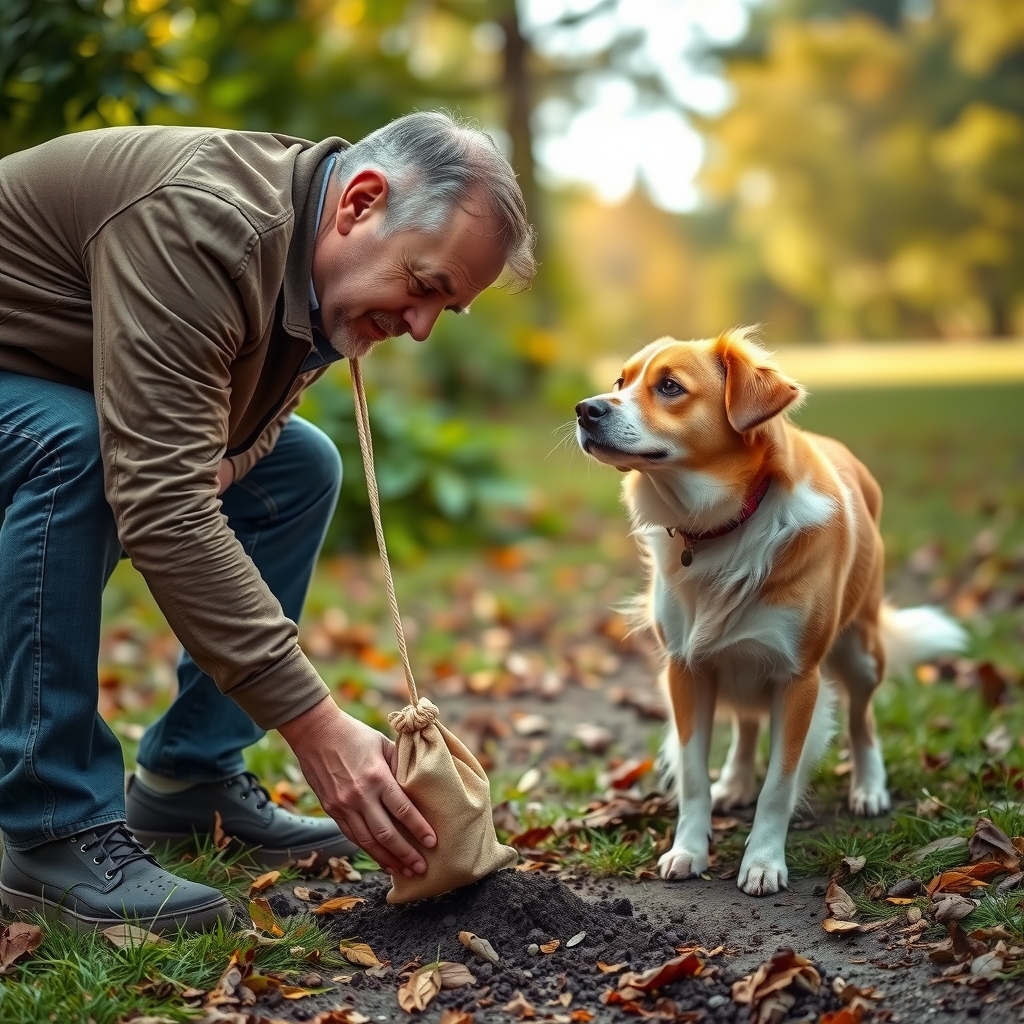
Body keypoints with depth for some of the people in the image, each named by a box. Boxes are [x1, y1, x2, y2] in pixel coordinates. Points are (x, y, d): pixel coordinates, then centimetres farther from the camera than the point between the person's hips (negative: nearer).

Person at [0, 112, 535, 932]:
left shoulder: (324, 254, -7)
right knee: (75, 447, -36)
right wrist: (314, 723, -46)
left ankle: (187, 776, 5)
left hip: (73, 382, 8)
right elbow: (163, 507, -45)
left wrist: (234, 449, -16)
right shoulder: (197, 225, -37)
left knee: (301, 467, 1)